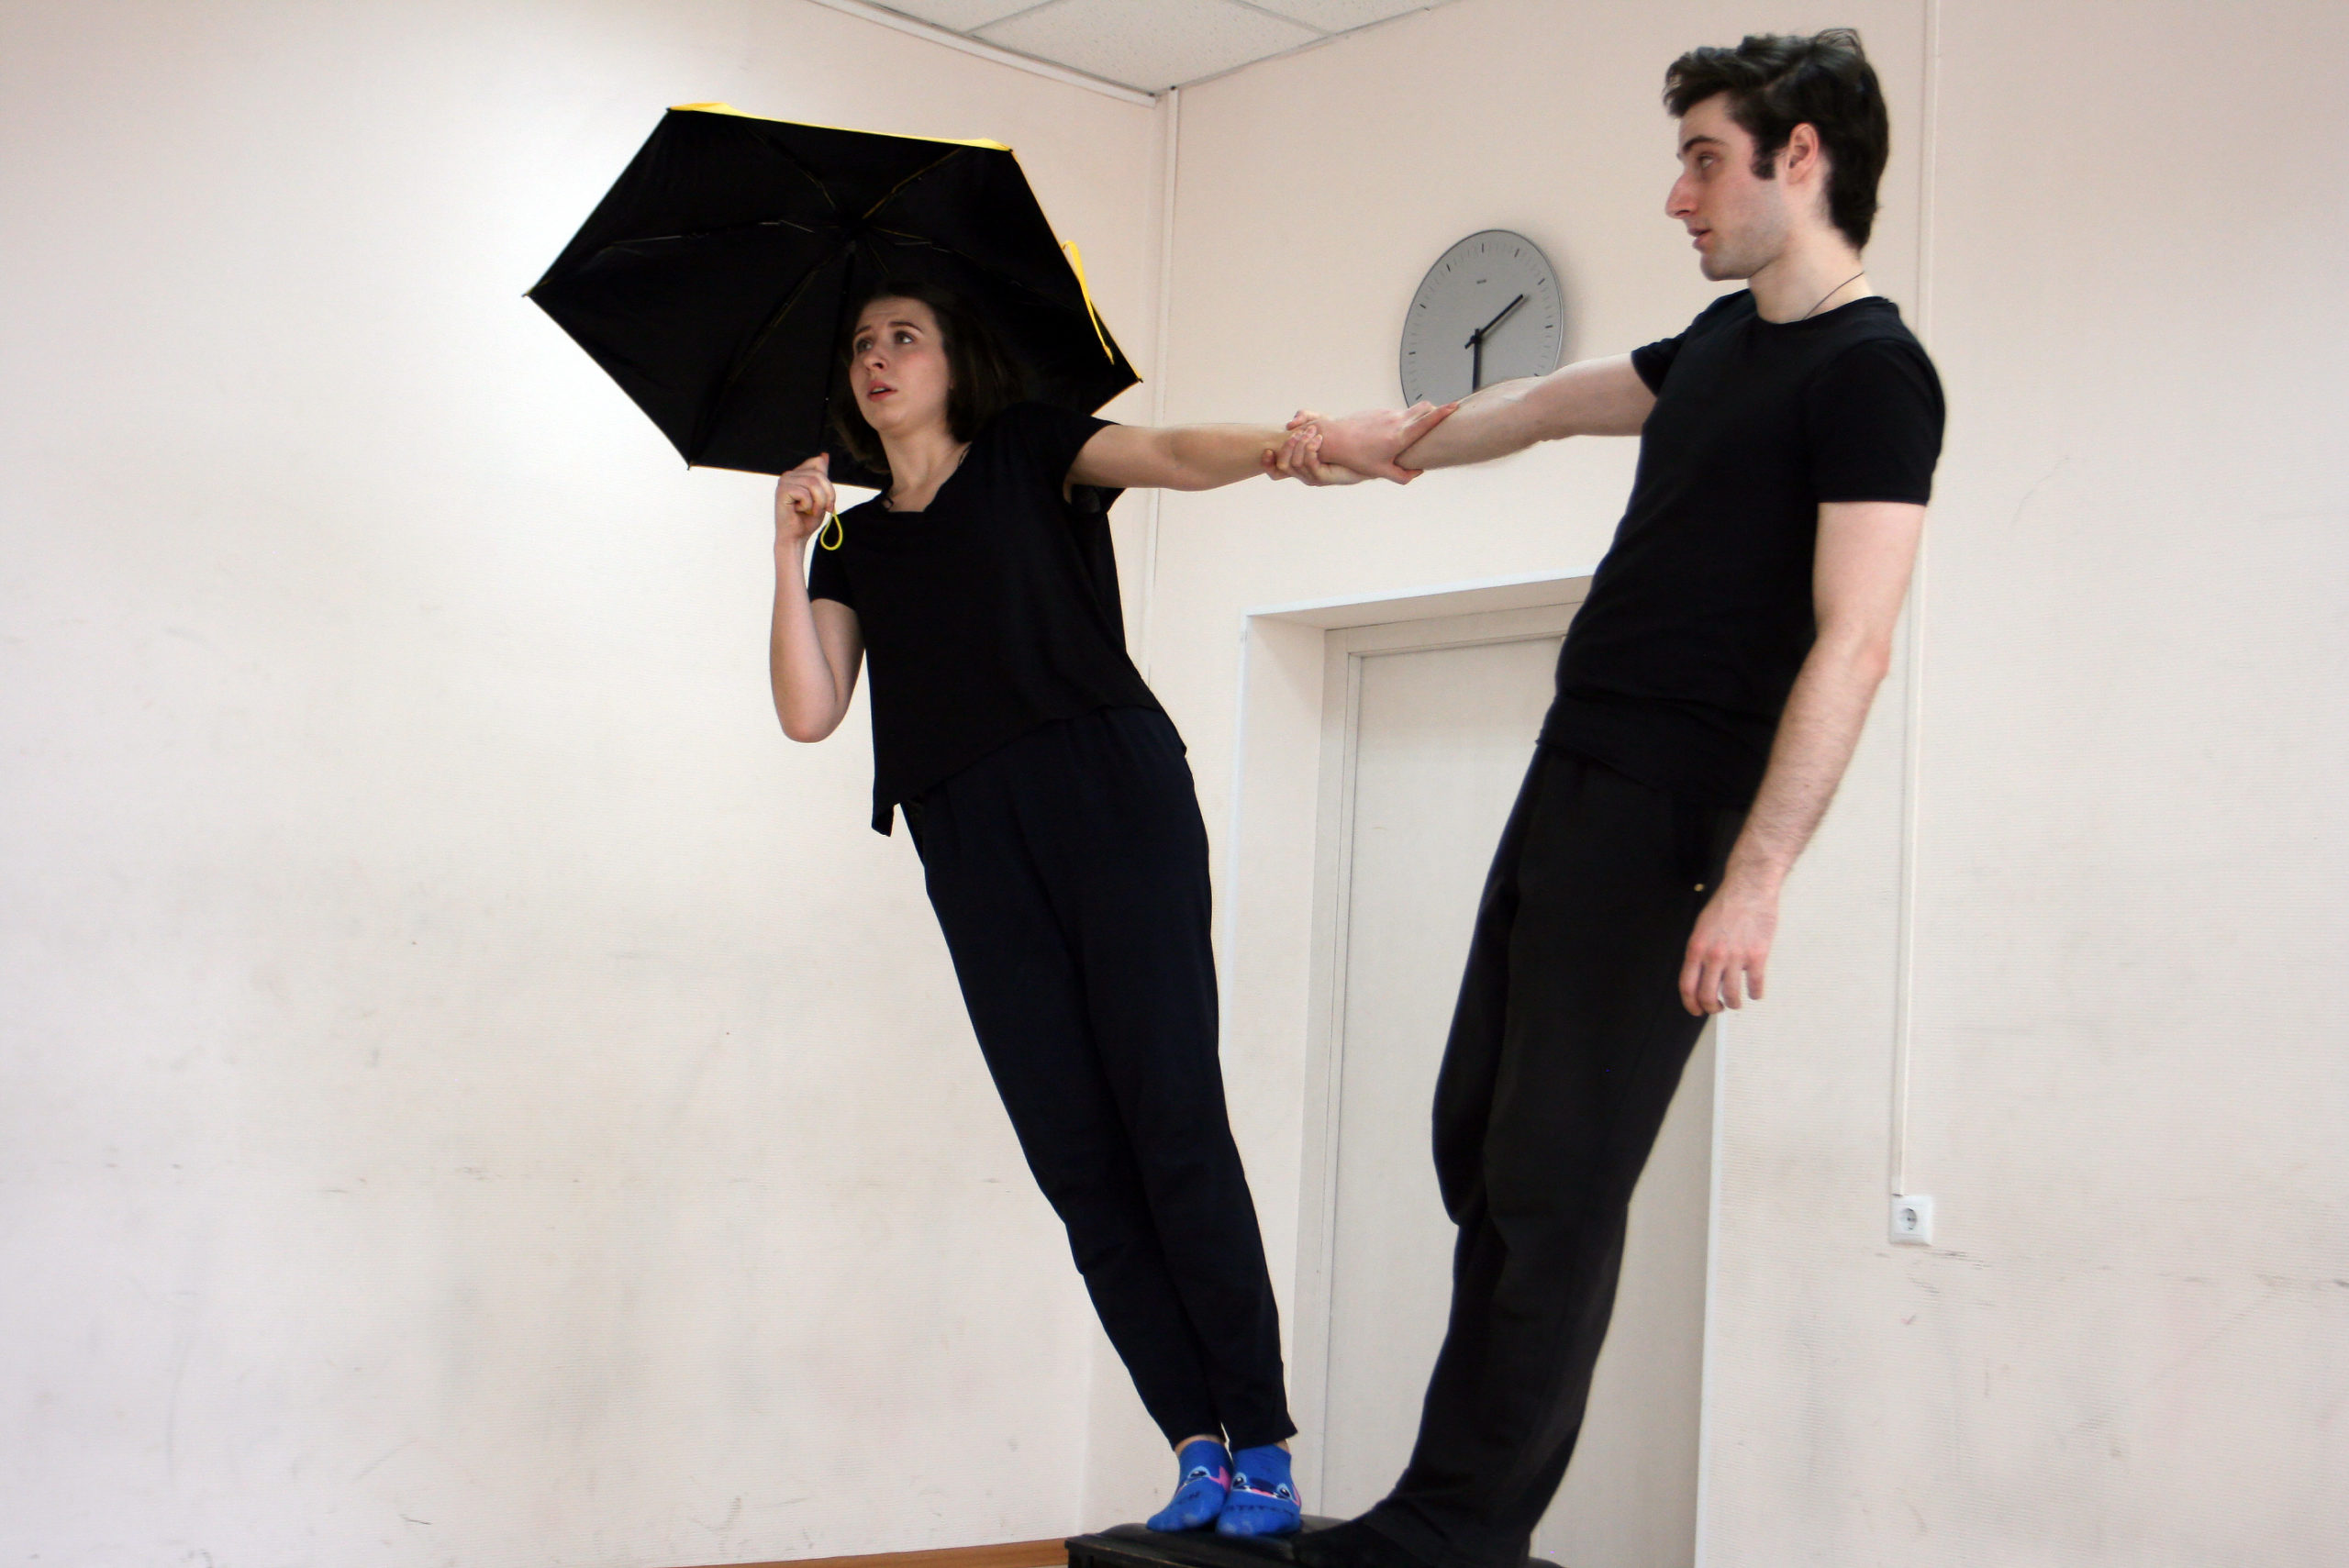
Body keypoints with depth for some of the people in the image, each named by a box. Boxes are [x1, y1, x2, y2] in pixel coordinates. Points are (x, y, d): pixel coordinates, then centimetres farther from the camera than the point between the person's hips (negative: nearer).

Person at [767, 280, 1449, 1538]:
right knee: (1072, 1148, -3)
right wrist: (790, 551, 3)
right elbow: (809, 712, 11)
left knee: (1173, 1114, -12)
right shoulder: (856, 542, 22)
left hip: (1111, 795, -4)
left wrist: (1302, 441, -25)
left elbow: (1178, 455, -6)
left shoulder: (1030, 455, 13)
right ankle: (1195, 1446, 2)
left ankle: (1261, 1446, -7)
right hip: (972, 845, 4)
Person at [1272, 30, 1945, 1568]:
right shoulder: (1725, 341, 17)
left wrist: (1754, 879, -27)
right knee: (1480, 1139, 10)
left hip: (1666, 815, -10)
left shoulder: (1873, 371, -11)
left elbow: (1851, 643, -21)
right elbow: (1552, 404, 33)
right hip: (1570, 779, 10)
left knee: (1556, 1180, -9)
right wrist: (1398, 443, 42)